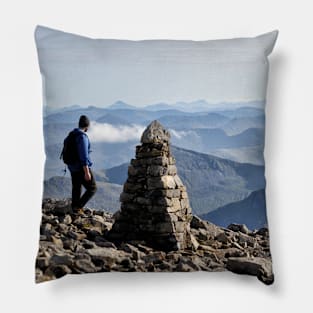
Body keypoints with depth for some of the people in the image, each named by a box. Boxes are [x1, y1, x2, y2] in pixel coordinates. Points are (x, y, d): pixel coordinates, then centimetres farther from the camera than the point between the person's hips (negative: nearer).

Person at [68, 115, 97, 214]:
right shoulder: (82, 136, -19)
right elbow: (83, 155, -23)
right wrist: (87, 172, -23)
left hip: (72, 167, 9)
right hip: (81, 168, -9)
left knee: (76, 189, 14)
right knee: (92, 188, 3)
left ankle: (75, 210, 18)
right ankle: (78, 206, -4)